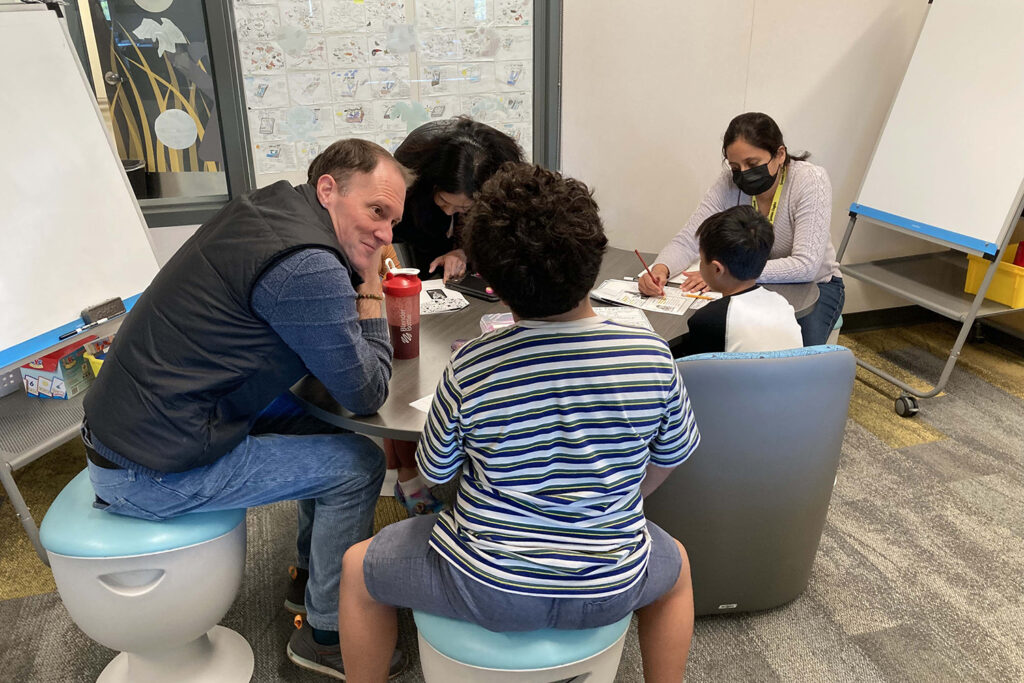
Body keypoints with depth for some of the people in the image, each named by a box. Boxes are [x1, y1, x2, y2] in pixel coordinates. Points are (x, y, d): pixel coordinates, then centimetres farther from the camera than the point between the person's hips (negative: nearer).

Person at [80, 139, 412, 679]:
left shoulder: (270, 205, 5)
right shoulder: (308, 266, -25)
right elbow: (366, 395, -15)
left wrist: (361, 279, 0)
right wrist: (369, 286, -8)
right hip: (154, 473, -10)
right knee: (357, 463, -6)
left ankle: (313, 573, 31)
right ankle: (326, 634, 14)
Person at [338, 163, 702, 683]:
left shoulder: (469, 369, -20)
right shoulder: (652, 357, -13)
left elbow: (435, 471, -4)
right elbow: (668, 460, 3)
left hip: (490, 590, -2)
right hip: (608, 591, 3)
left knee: (357, 569, 24)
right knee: (676, 566, 37)